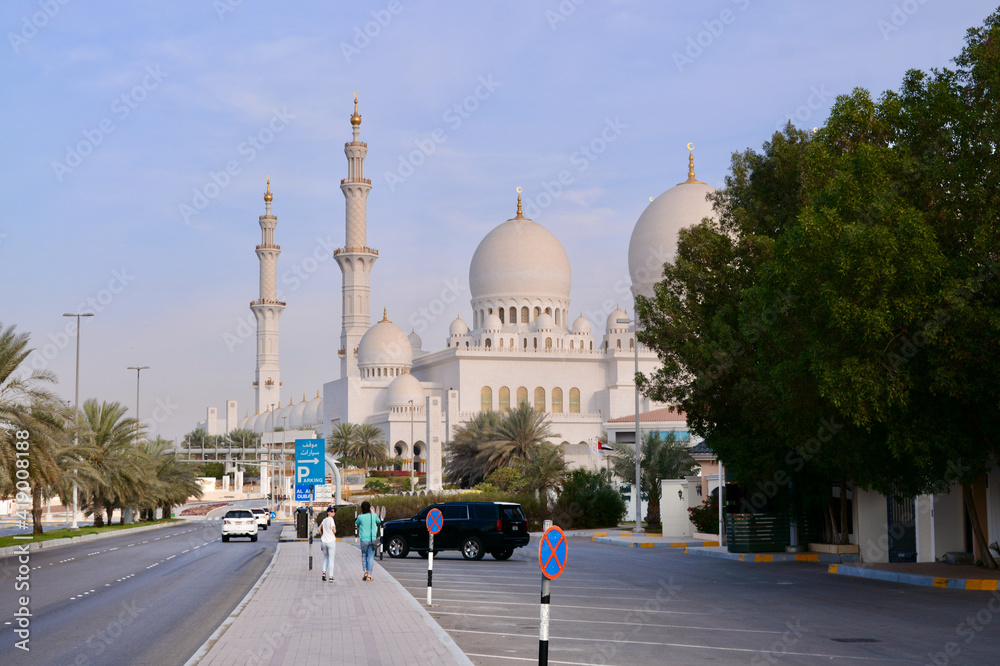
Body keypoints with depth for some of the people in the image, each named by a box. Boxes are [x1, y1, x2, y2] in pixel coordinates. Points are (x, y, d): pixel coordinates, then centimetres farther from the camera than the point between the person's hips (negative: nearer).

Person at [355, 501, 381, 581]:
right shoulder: (374, 516, -5)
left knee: (364, 555, 18)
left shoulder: (360, 517, -10)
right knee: (371, 557, 5)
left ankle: (365, 571, 3)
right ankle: (369, 575, 0)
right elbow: (379, 521, 16)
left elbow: (356, 523, 12)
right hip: (372, 539, 1)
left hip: (364, 539, -1)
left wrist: (361, 514, 15)